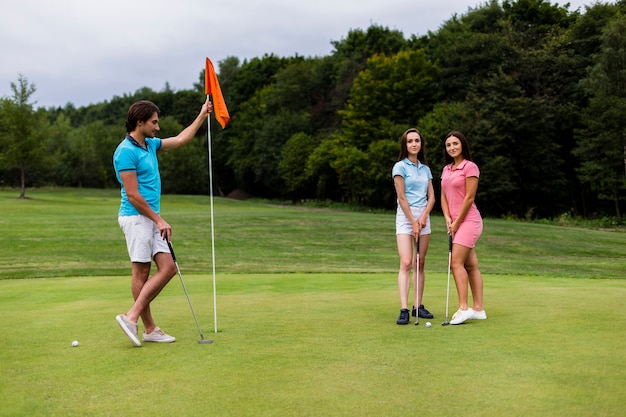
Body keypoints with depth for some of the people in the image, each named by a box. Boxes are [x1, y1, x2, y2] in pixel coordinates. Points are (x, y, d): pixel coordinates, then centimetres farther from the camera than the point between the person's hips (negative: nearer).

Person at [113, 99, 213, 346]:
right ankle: (150, 329, 4)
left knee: (168, 268, 2)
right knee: (141, 272, -3)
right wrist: (159, 220, -13)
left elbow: (180, 140, 26)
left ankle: (132, 316, 2)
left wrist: (202, 116, 25)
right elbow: (132, 195, -18)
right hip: (136, 217, -9)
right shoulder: (126, 151, -15)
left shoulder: (149, 145, 14)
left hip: (151, 219, 9)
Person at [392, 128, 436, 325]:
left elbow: (431, 197, 9)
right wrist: (413, 223, -10)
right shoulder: (400, 167, -4)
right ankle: (404, 310, -17)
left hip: (424, 216, 6)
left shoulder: (425, 169, 13)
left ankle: (418, 306, 12)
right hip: (405, 216, -5)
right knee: (406, 263, -14)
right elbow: (401, 198, -8)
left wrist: (423, 217, -8)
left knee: (420, 264, 6)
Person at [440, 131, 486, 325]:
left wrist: (456, 222, -10)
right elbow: (444, 197, 13)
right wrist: (448, 219, -2)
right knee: (471, 265, 8)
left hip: (468, 220, -8)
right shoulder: (446, 169, 14)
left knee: (456, 262, -14)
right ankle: (478, 309, 11)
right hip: (455, 222, 8)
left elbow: (469, 198, -12)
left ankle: (463, 308, -12)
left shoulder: (470, 167, -9)